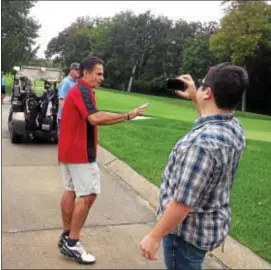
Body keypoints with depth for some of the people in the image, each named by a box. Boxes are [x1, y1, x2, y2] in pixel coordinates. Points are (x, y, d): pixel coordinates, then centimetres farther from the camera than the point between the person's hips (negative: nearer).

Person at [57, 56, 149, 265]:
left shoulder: (80, 90, 16)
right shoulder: (82, 91, -17)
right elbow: (95, 118, -33)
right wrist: (127, 116, -31)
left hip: (71, 150, 11)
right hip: (80, 152, -11)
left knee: (72, 191, 15)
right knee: (88, 195, -6)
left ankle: (67, 236, 25)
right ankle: (72, 243, 0)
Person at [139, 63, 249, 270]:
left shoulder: (202, 142, -34)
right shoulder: (235, 127, -5)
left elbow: (183, 203, -31)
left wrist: (154, 236, -20)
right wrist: (194, 97, 18)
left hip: (187, 231, -8)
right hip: (211, 226, 9)